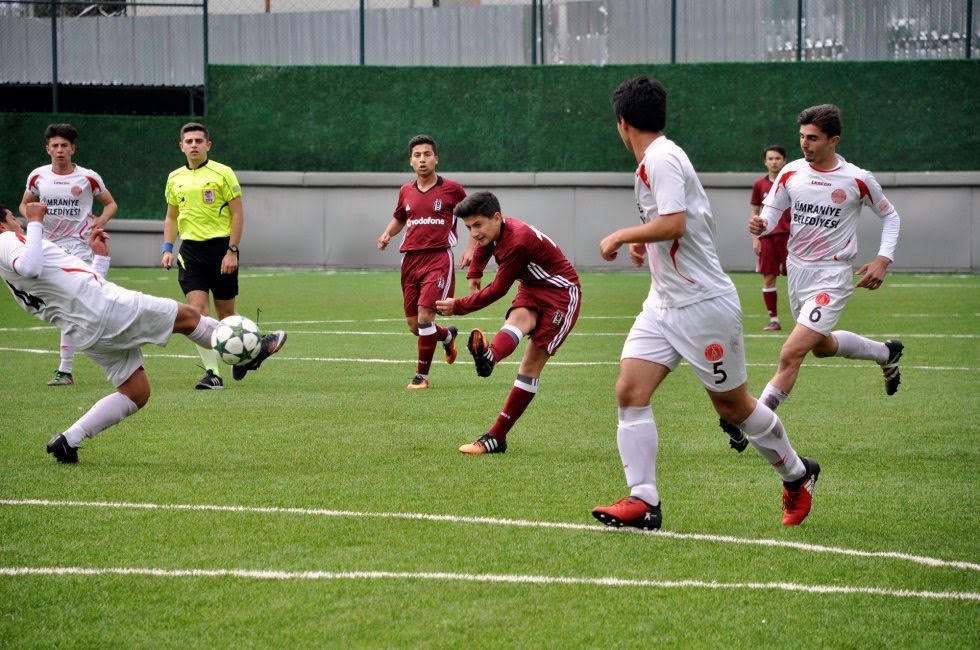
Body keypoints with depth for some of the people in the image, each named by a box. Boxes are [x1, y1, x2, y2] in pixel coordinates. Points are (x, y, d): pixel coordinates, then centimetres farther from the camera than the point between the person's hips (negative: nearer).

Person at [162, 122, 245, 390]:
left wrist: (232, 250, -12)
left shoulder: (222, 173, -4)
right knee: (197, 308, -12)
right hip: (191, 250, 3)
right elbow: (171, 217, 20)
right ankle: (213, 373, -12)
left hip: (221, 246, -3)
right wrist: (167, 249, 7)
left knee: (225, 312, 4)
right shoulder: (175, 178, 11)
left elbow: (237, 214, -4)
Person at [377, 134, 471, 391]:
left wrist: (471, 248, 0)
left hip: (439, 257, -5)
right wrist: (387, 234, 8)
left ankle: (422, 375, -8)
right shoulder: (406, 192, 10)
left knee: (425, 314, -18)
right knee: (414, 325, 6)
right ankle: (447, 335, 40)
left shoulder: (451, 189, -1)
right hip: (410, 259, 5)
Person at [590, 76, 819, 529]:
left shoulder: (661, 158, -18)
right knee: (630, 391, -7)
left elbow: (673, 223, -29)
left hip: (703, 304, -9)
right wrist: (642, 241, 19)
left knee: (732, 405, 5)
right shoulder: (653, 160, 12)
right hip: (663, 305, 9)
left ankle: (797, 475, 26)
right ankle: (643, 501, -9)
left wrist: (621, 236, -17)